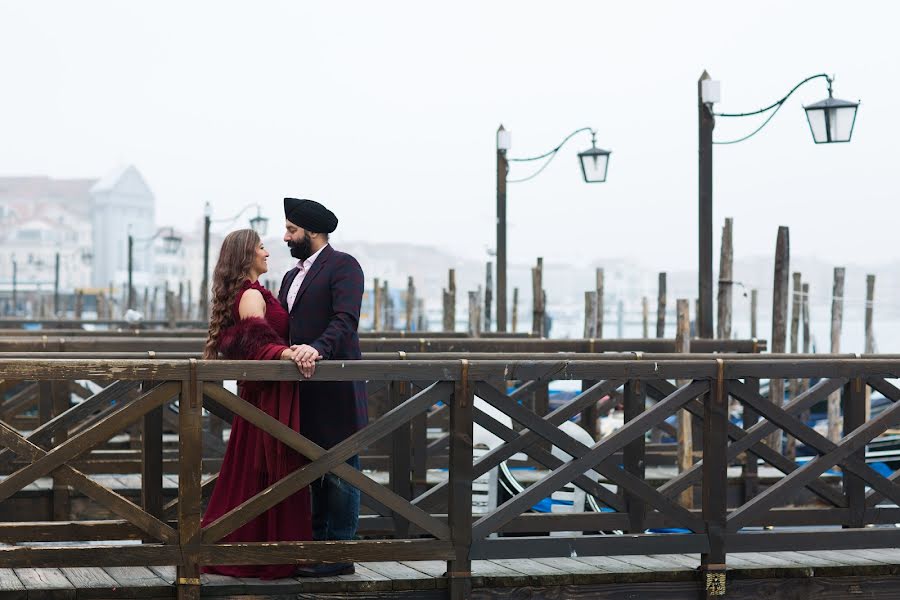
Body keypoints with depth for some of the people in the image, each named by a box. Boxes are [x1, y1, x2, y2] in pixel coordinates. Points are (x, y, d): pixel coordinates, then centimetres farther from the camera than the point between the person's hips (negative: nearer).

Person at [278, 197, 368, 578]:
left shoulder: (343, 266, -5)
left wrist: (318, 349, -33)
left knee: (340, 470, -4)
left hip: (335, 386, -9)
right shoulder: (292, 277, 22)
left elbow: (345, 319, -19)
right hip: (305, 388, 9)